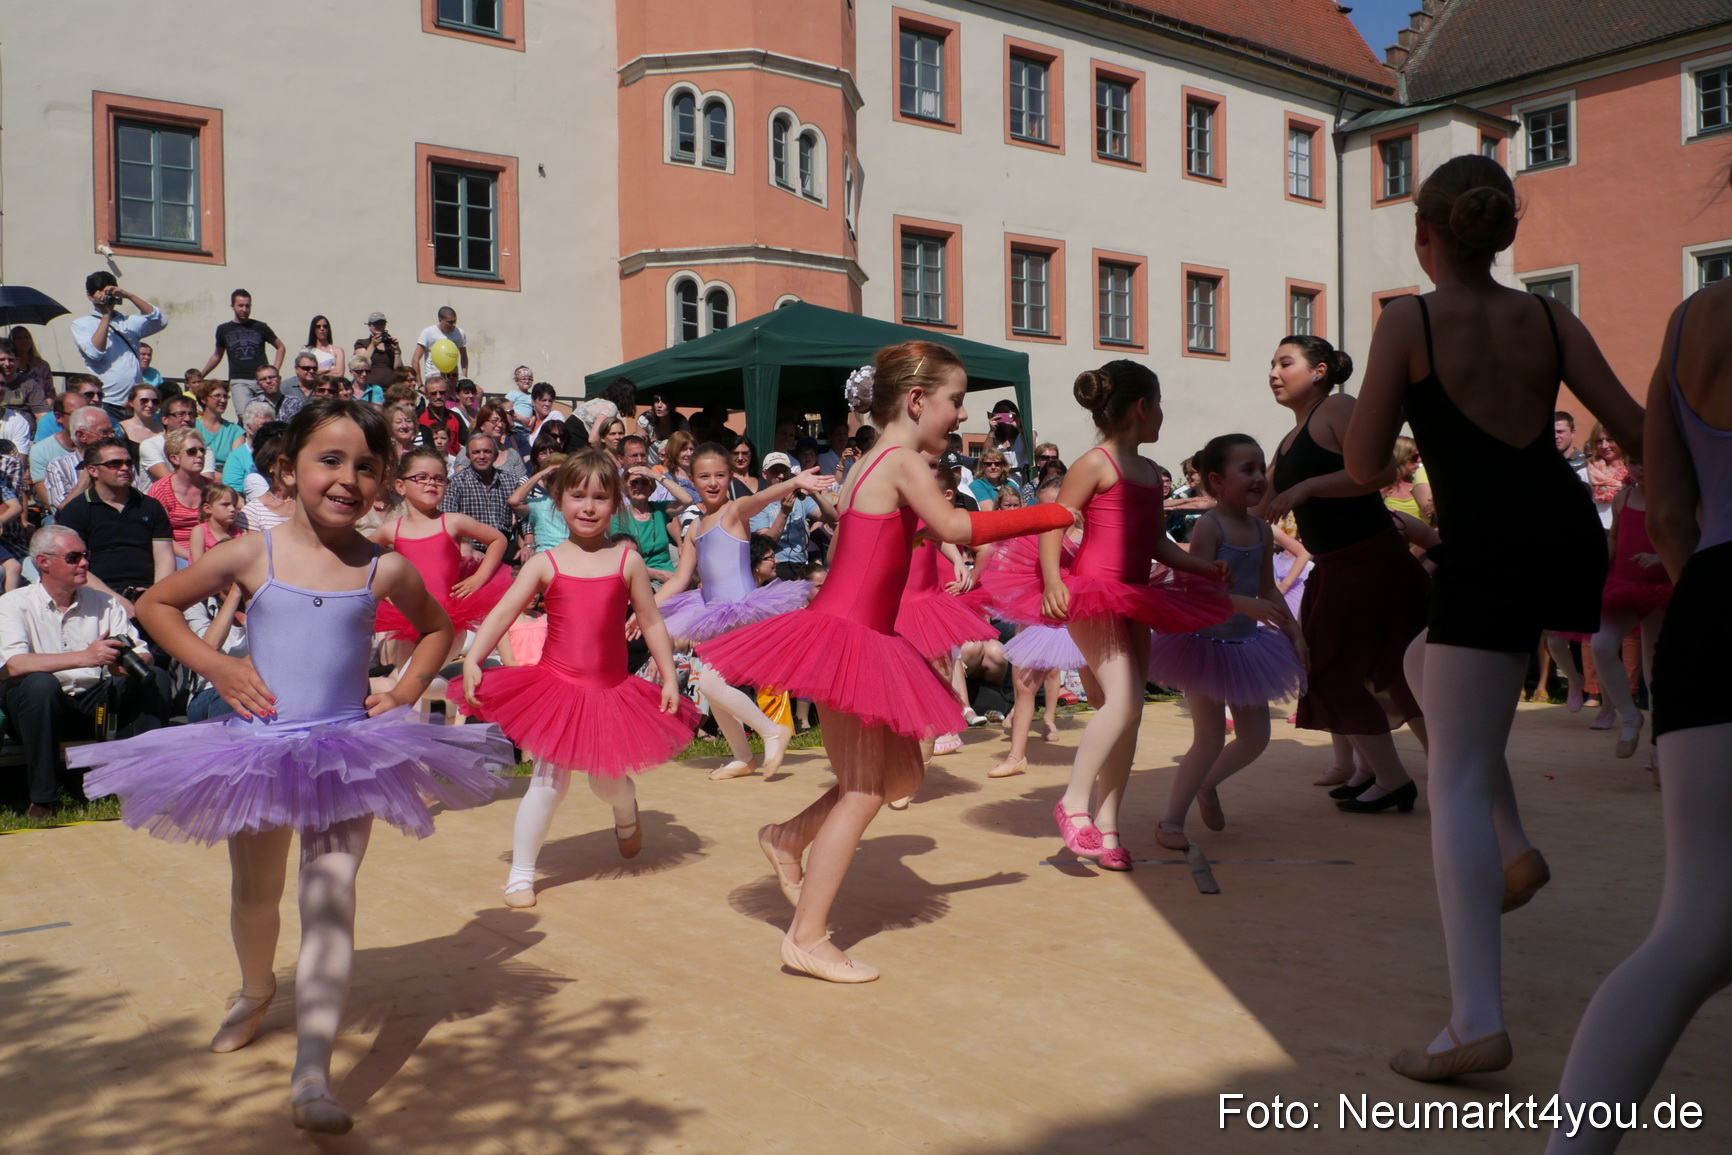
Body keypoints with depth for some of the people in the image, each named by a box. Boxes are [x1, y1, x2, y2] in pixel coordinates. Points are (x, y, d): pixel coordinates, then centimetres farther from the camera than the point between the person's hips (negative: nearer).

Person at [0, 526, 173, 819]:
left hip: (97, 703, 3)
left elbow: (144, 656, 0)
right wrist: (84, 657, -30)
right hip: (44, 707, -3)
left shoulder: (105, 603, 11)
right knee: (40, 683, -35)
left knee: (155, 678, -18)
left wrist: (125, 662, -25)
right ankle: (42, 800, -27)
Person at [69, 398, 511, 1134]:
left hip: (347, 751, -1)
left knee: (331, 897, -13)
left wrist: (406, 692, 3)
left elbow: (437, 627, 17)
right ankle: (257, 993, 51)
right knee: (255, 894, 19)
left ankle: (312, 1077, -15)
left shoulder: (385, 569, -2)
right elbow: (156, 606, 8)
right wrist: (218, 668, -4)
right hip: (258, 746, 1)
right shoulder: (252, 555, -4)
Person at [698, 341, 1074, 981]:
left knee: (902, 776, 16)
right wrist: (1050, 514, -20)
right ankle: (807, 938, 3)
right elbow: (953, 527, -27)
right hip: (845, 639, -10)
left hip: (859, 637, 10)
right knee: (863, 793, -4)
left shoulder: (873, 462, 16)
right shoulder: (905, 463, -13)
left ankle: (789, 838, 26)